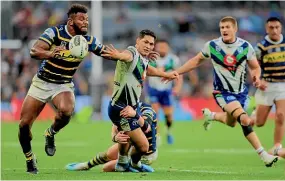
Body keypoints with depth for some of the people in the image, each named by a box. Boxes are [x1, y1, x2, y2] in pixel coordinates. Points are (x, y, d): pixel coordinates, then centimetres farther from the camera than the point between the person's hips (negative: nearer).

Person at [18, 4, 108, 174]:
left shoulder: (88, 40, -8)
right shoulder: (55, 32, -19)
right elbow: (34, 51, -31)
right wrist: (50, 54, -51)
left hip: (64, 85, 1)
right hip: (42, 82, -1)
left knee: (66, 111, -32)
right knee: (24, 124, -4)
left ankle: (51, 134, 0)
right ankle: (29, 158, 23)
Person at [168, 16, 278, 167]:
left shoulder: (245, 46, -7)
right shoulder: (212, 46, -9)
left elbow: (255, 67, 2)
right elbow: (196, 61, 6)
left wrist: (256, 77, -21)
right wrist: (176, 72, 5)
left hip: (241, 91, 4)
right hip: (222, 92, -4)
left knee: (230, 122, 17)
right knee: (244, 120, -24)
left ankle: (211, 115, 47)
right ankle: (263, 154, -18)